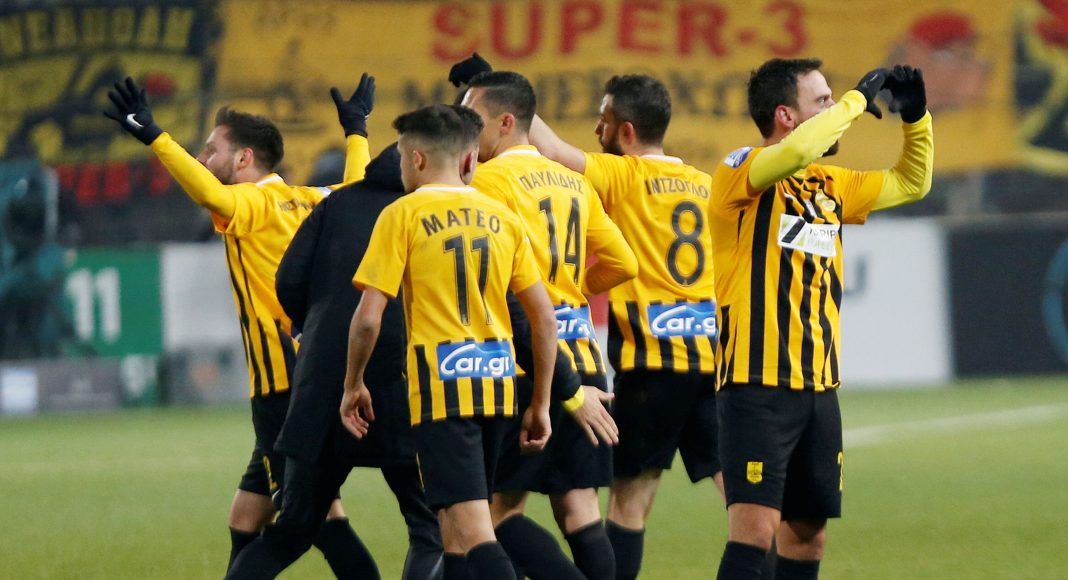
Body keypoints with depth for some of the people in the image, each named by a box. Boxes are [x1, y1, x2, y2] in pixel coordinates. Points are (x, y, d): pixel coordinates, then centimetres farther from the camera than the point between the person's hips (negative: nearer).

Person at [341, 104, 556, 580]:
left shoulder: (403, 216, -4)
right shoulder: (503, 219, 10)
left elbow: (368, 318, -8)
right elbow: (544, 318, 8)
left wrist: (353, 386, 7)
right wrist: (540, 404, 15)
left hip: (440, 385, -6)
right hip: (496, 381, 6)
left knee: (470, 526, -13)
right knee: (455, 523, 18)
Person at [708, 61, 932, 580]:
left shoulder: (830, 186, 15)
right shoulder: (740, 173, -8)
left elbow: (911, 183, 28)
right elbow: (796, 150, -29)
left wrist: (916, 117, 12)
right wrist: (858, 99, -16)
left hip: (819, 389, 8)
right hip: (757, 386, -8)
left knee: (806, 535, 9)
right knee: (755, 527, -17)